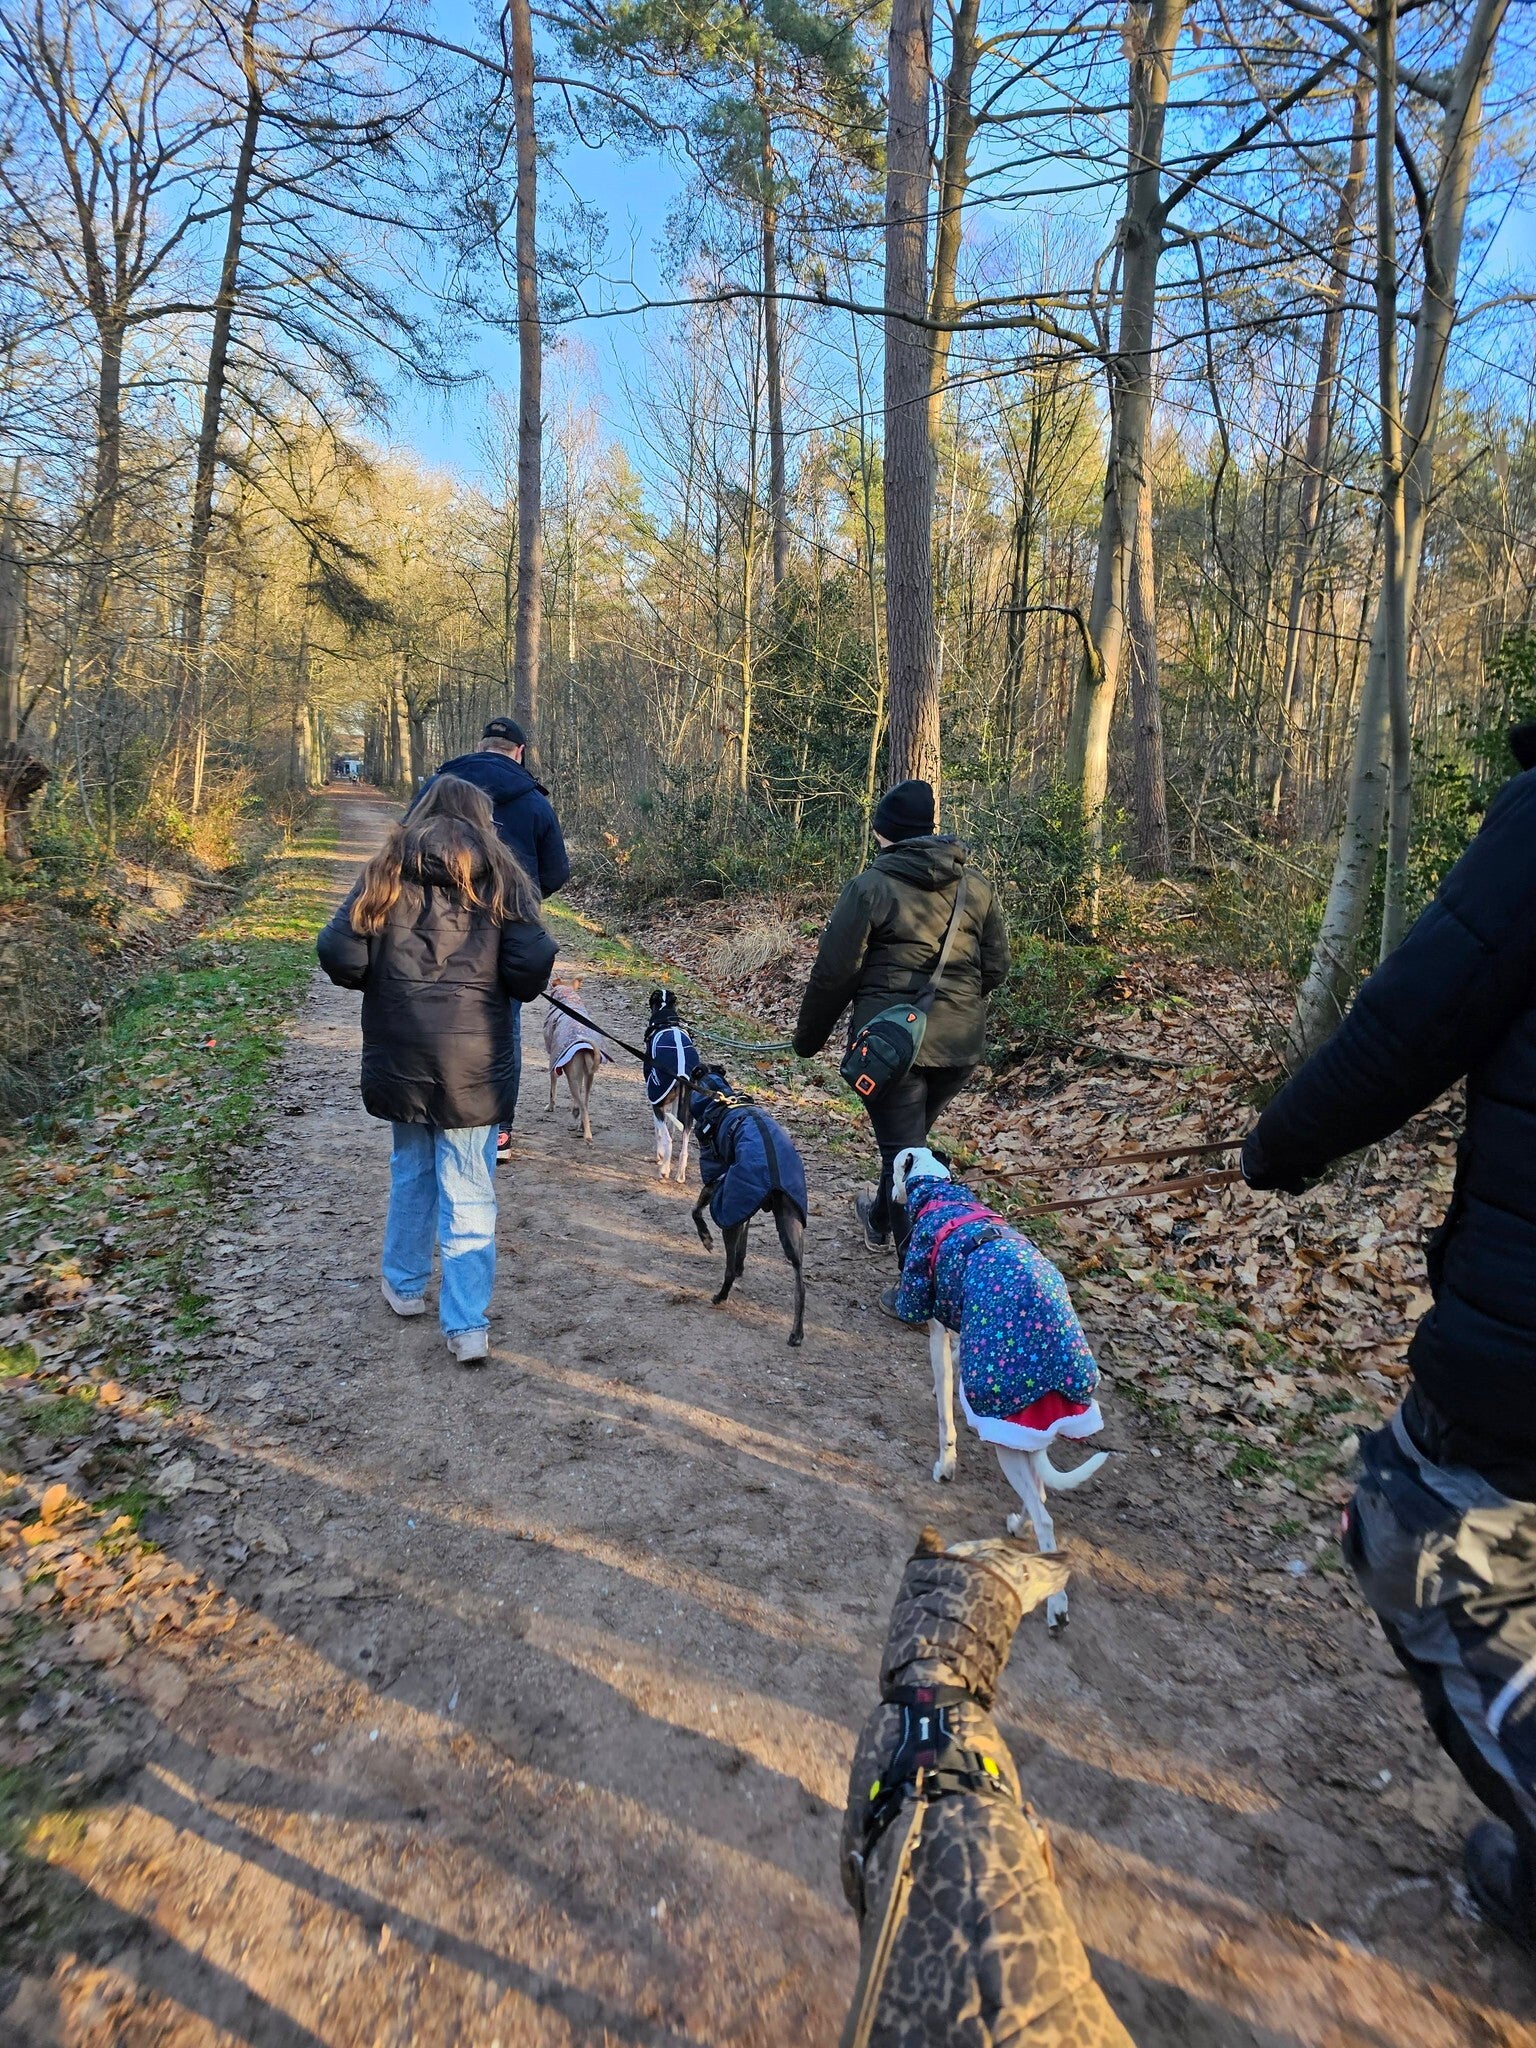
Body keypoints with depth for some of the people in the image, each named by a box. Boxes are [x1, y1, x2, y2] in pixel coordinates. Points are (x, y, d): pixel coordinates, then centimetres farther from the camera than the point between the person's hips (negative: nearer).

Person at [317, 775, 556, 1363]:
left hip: (400, 1051, 2)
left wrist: (382, 984, 14)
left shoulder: (388, 870, 4)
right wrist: (511, 992, 11)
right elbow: (533, 962, -10)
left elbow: (338, 953, -4)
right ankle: (466, 1326, 6)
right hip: (473, 1053, -2)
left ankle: (405, 1286, 36)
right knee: (469, 1193, 3)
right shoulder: (499, 877, 1)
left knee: (411, 1168, 21)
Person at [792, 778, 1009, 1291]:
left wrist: (809, 1036, 4)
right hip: (960, 1044, 6)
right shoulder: (976, 885, 5)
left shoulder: (870, 887, -10)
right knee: (910, 1138, 26)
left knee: (902, 1151, 2)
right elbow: (995, 968, 9)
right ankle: (881, 1220, 51)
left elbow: (834, 973, -9)